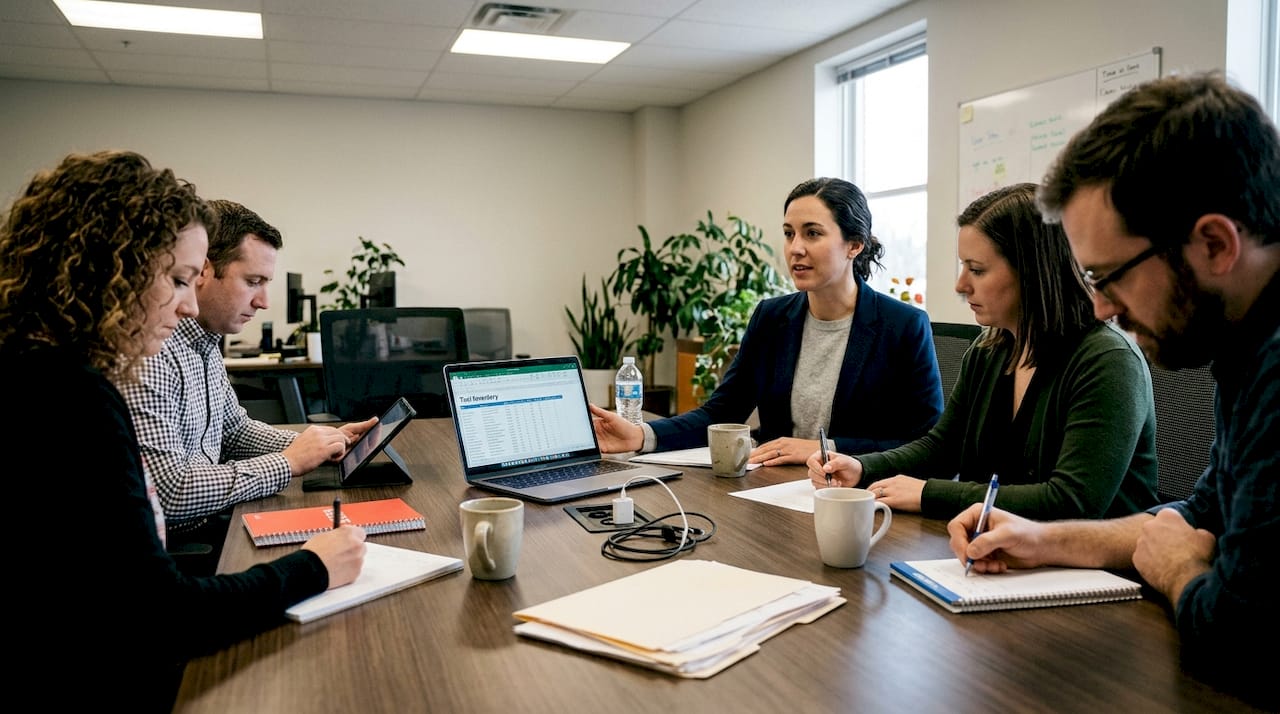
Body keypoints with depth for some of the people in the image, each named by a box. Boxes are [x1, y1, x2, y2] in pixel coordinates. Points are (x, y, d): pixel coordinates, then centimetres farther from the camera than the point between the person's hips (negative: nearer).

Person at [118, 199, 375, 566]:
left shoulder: (205, 342, 6)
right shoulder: (149, 357, -24)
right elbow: (169, 493, -28)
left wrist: (324, 443, 3)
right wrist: (287, 462, -19)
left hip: (208, 522, 8)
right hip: (170, 547, -8)